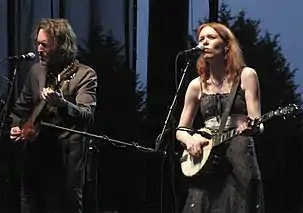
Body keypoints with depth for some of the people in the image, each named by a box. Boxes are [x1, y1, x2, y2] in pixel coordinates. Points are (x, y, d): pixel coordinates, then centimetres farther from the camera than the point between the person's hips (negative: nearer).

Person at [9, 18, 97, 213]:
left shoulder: (85, 75, -9)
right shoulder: (36, 70, 11)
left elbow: (87, 116, -23)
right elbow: (22, 107, 24)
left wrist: (62, 104, -40)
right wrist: (16, 126, 6)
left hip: (65, 161, -6)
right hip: (33, 157, 6)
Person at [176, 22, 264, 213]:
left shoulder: (246, 75, 3)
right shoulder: (197, 85, 12)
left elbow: (256, 124, -2)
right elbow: (181, 130, 16)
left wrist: (249, 126, -26)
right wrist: (190, 141, -7)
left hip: (239, 161, -3)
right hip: (205, 161, 3)